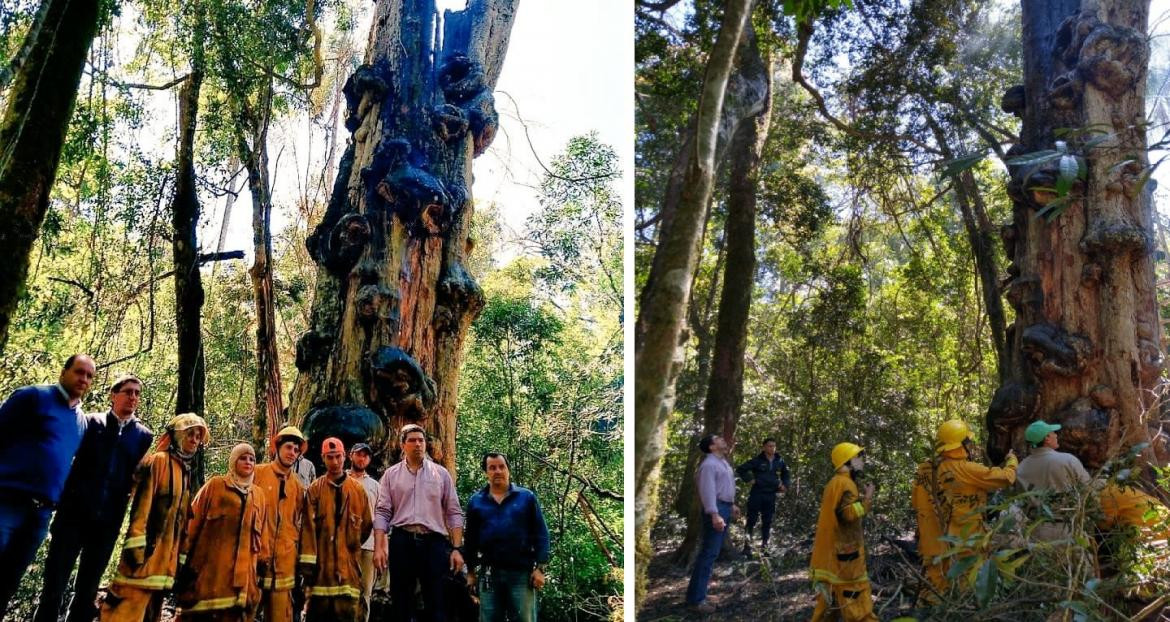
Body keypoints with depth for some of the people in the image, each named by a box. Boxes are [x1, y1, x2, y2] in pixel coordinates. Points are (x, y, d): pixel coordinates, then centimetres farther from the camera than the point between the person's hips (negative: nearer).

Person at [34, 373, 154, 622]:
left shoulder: (143, 436, 9)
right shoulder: (90, 422, 6)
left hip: (108, 520, 1)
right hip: (74, 513, -1)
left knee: (88, 590, 8)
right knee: (54, 584, 0)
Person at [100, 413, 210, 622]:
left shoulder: (187, 473, 18)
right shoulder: (158, 462, -5)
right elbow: (140, 506, -13)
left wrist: (181, 556, 17)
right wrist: (135, 545, -21)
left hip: (166, 556, 8)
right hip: (146, 550, -8)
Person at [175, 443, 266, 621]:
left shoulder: (258, 494, 14)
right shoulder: (215, 485, 4)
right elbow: (194, 521, 0)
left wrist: (261, 562, 11)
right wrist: (184, 560, -4)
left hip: (242, 571, 3)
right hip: (209, 565, -3)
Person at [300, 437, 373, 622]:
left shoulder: (358, 490, 9)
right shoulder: (315, 489, 4)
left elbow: (366, 524, 15)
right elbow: (308, 525, -5)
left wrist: (352, 544, 9)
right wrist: (307, 561, -11)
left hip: (349, 561, 1)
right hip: (321, 560, -1)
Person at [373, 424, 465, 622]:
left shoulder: (441, 474, 6)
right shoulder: (391, 475, 7)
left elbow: (454, 513, 5)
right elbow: (382, 513, 3)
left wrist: (457, 548, -3)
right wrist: (379, 547, -7)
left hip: (434, 542, 0)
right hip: (401, 542, 1)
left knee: (437, 604, 1)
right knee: (400, 603, 7)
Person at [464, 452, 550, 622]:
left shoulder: (526, 497, 3)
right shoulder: (476, 501, 8)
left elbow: (541, 534, 1)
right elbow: (470, 538, 12)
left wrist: (540, 567, -6)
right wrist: (471, 571, 10)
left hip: (521, 572, -2)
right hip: (489, 573, 2)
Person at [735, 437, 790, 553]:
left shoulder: (779, 462, 6)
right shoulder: (757, 461, -7)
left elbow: (785, 473, 26)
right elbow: (740, 469, -6)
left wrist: (785, 485, 14)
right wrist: (749, 480, -11)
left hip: (771, 495, 4)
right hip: (757, 494, -4)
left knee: (767, 521, 8)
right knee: (751, 520, -1)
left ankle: (764, 545, 16)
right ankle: (747, 545, 3)